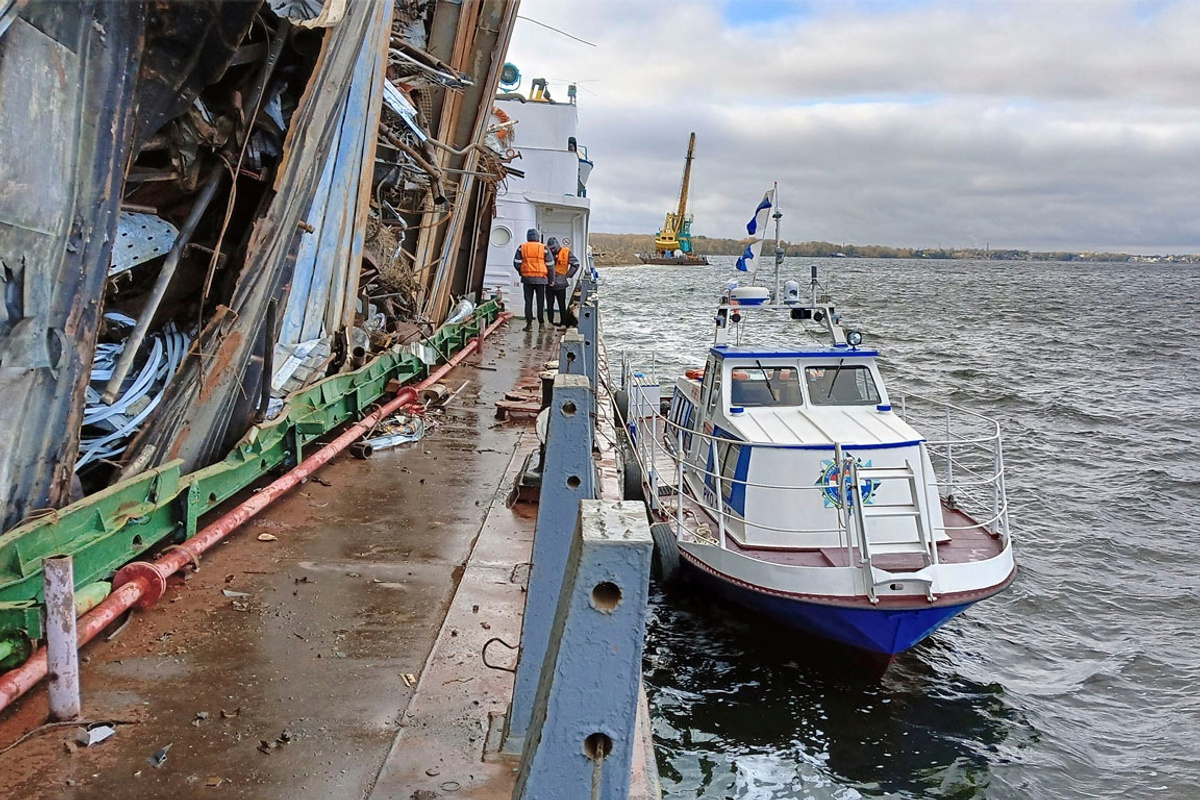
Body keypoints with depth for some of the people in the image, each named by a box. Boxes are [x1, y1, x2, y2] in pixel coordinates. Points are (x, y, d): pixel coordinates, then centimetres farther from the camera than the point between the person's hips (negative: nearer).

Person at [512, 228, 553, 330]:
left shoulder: (522, 248, 1)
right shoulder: (544, 248, -3)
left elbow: (516, 263, -1)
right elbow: (550, 265, -1)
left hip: (526, 278, 1)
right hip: (540, 278, -1)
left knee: (528, 301, 6)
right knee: (540, 302, 7)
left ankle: (529, 323, 3)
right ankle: (541, 323, 8)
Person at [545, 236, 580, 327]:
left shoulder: (566, 252, -3)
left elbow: (575, 264, -3)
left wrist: (568, 275, -5)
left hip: (560, 284, -3)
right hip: (549, 283, 3)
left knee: (562, 305, 3)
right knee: (549, 305, 7)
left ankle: (563, 323, 9)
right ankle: (550, 322, 15)